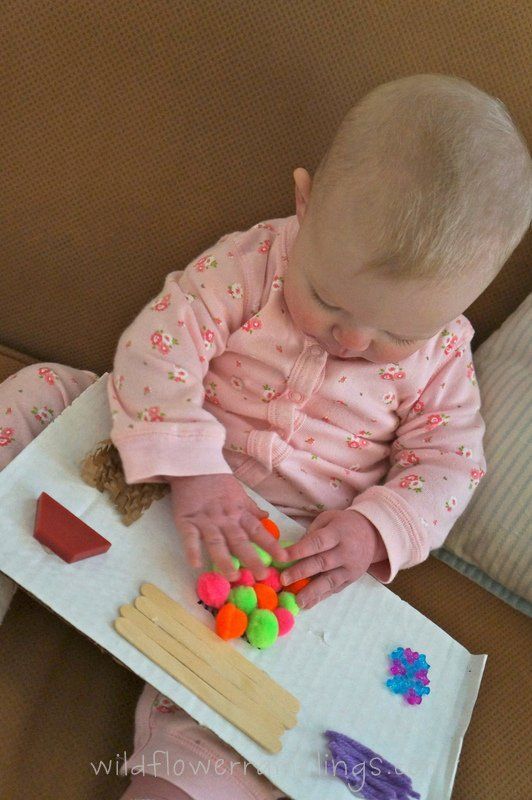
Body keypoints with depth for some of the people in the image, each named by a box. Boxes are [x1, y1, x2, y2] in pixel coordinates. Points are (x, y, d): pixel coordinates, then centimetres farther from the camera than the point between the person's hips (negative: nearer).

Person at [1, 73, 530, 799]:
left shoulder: (441, 353, -5)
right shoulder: (250, 261, -13)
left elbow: (449, 461, -2)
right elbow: (161, 341, -21)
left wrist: (376, 529, -20)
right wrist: (189, 468, -32)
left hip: (293, 538, 0)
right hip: (159, 480, 1)